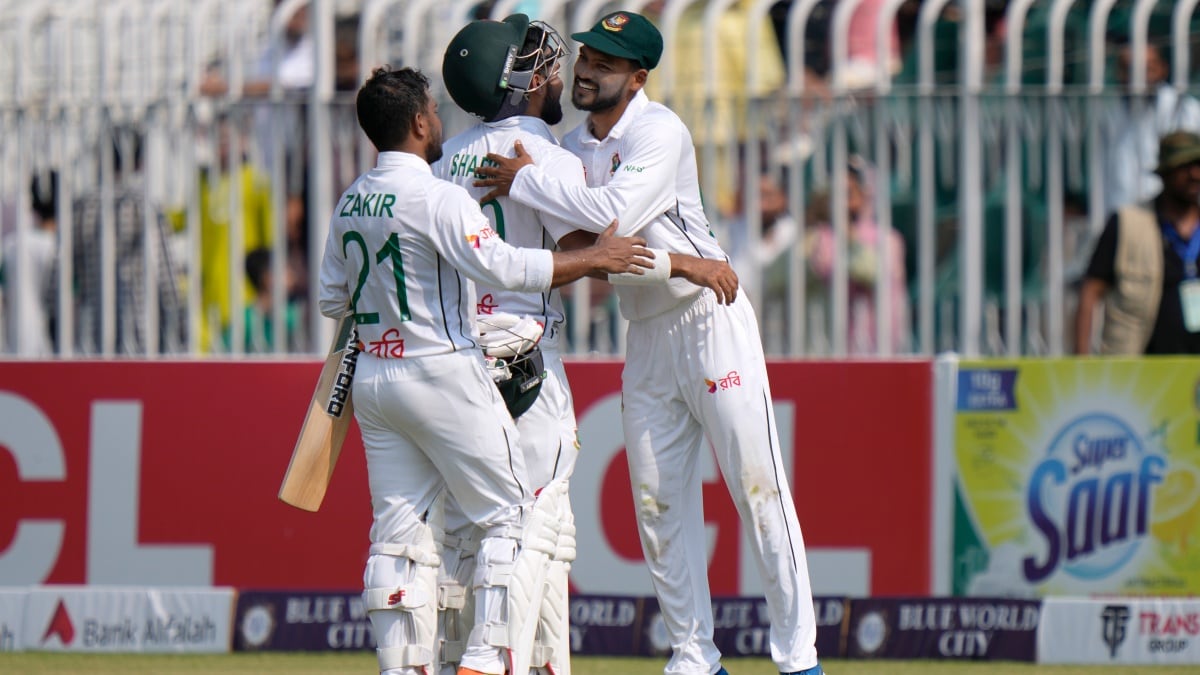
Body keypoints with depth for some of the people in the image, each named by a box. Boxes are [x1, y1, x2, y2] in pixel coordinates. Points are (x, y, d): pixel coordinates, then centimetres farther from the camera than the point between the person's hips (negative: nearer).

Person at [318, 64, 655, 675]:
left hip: (372, 377, 7)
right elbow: (501, 266, -23)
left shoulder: (348, 205, 9)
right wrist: (592, 259, -17)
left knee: (399, 533, 8)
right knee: (516, 520, -1)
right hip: (442, 371, -7)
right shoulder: (437, 198, -14)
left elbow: (330, 299, 15)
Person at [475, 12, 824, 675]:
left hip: (711, 319, -8)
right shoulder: (572, 147, 7)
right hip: (646, 337, 8)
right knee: (658, 504, 6)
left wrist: (526, 180, -22)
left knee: (758, 489, -7)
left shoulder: (659, 133, -16)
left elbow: (615, 213, -31)